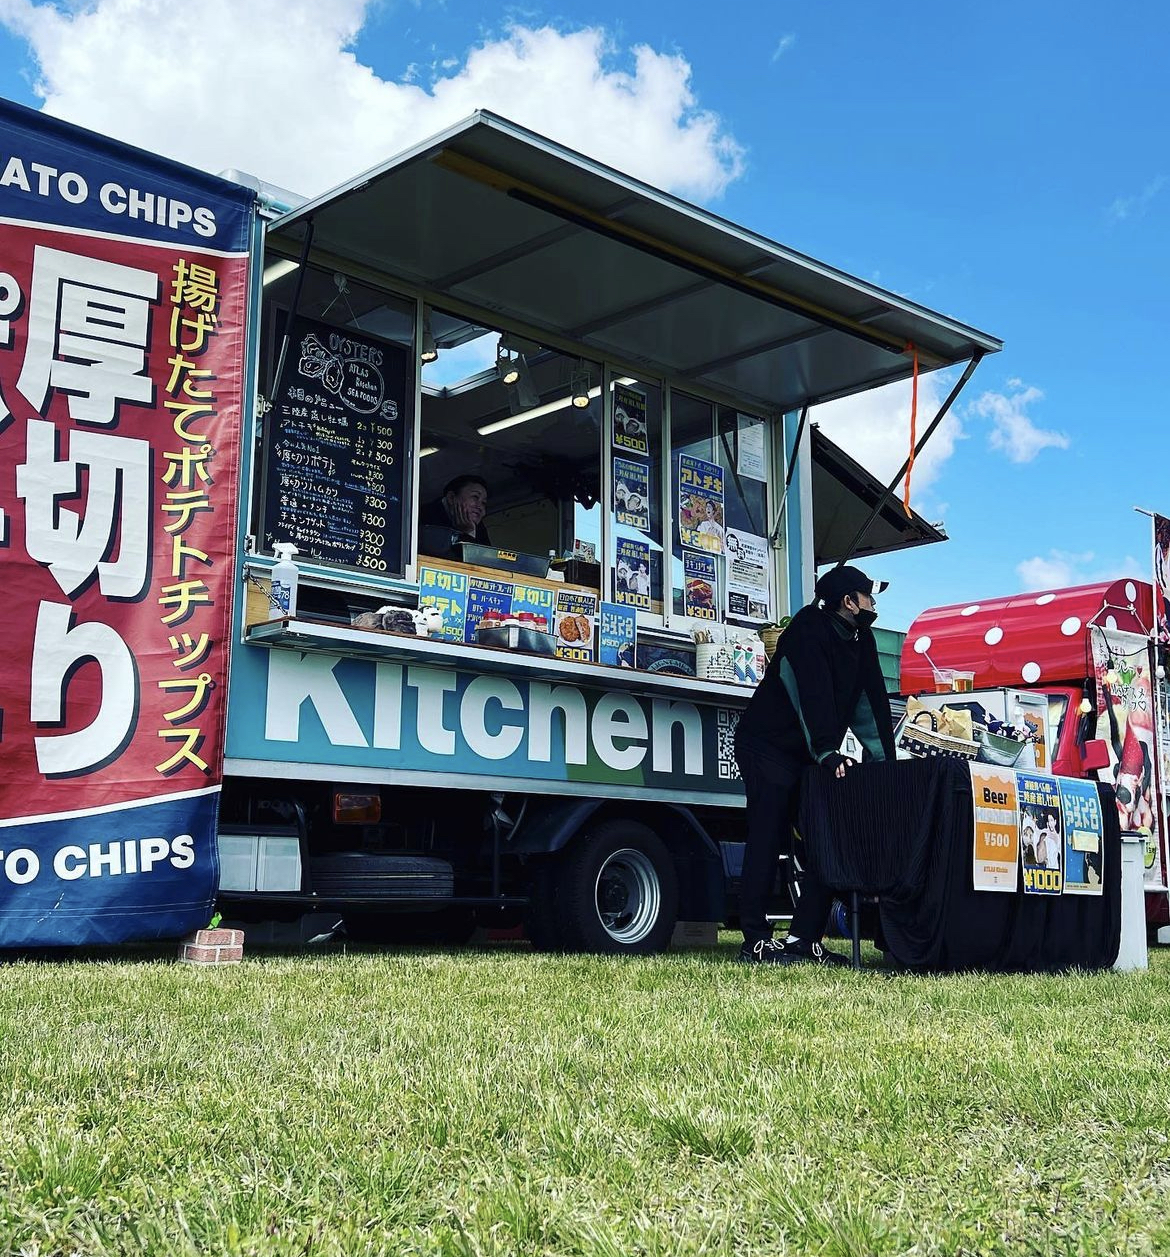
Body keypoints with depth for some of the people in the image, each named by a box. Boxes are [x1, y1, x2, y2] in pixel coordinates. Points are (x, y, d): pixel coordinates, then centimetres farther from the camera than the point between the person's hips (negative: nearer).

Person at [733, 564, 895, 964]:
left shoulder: (860, 638, 7)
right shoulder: (809, 629, -18)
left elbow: (871, 699, 4)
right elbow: (813, 693, -29)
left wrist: (886, 761, -4)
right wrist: (828, 754, -37)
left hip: (810, 755, 8)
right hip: (768, 747, -8)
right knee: (768, 838, -14)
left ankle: (804, 938, 3)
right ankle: (755, 940, -13)